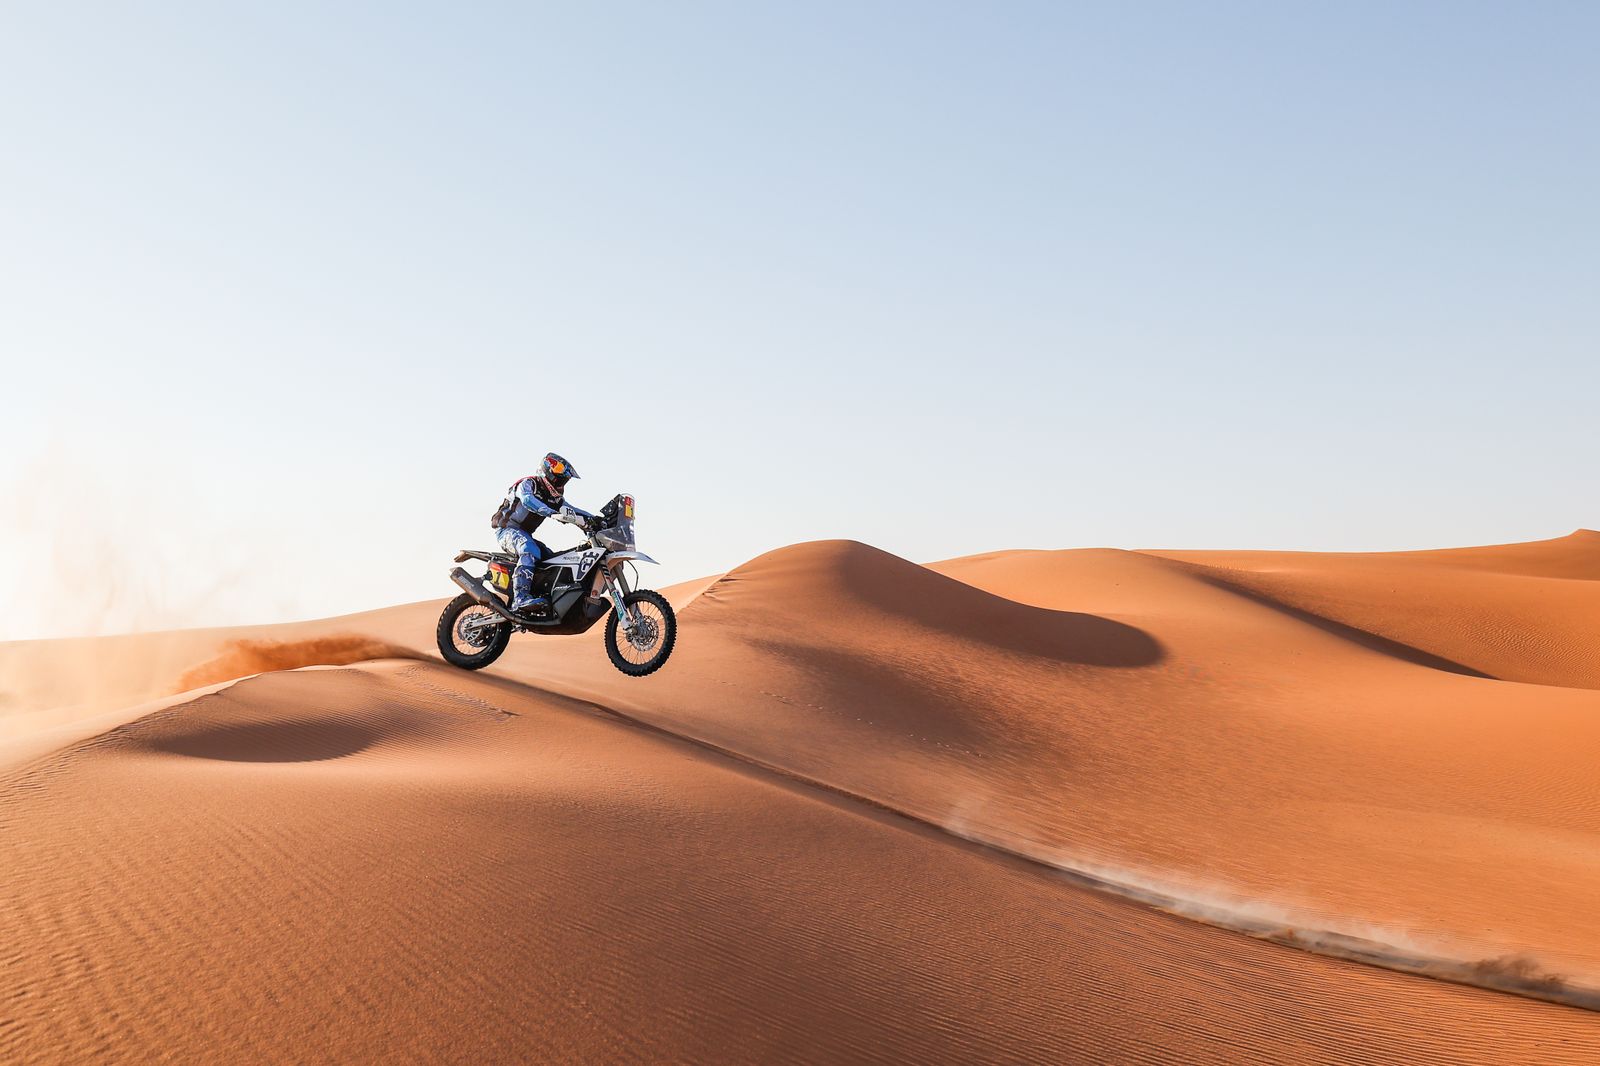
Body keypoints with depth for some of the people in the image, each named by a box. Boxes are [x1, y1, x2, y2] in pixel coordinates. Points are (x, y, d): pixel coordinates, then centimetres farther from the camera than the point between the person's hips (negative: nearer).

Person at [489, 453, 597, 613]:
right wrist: (552, 513, -46)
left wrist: (594, 519, -10)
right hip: (507, 530, -9)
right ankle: (520, 598, -50)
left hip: (525, 535, 9)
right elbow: (528, 500, -31)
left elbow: (571, 510, 9)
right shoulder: (528, 484, -10)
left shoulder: (555, 497, 15)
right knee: (530, 551, -35)